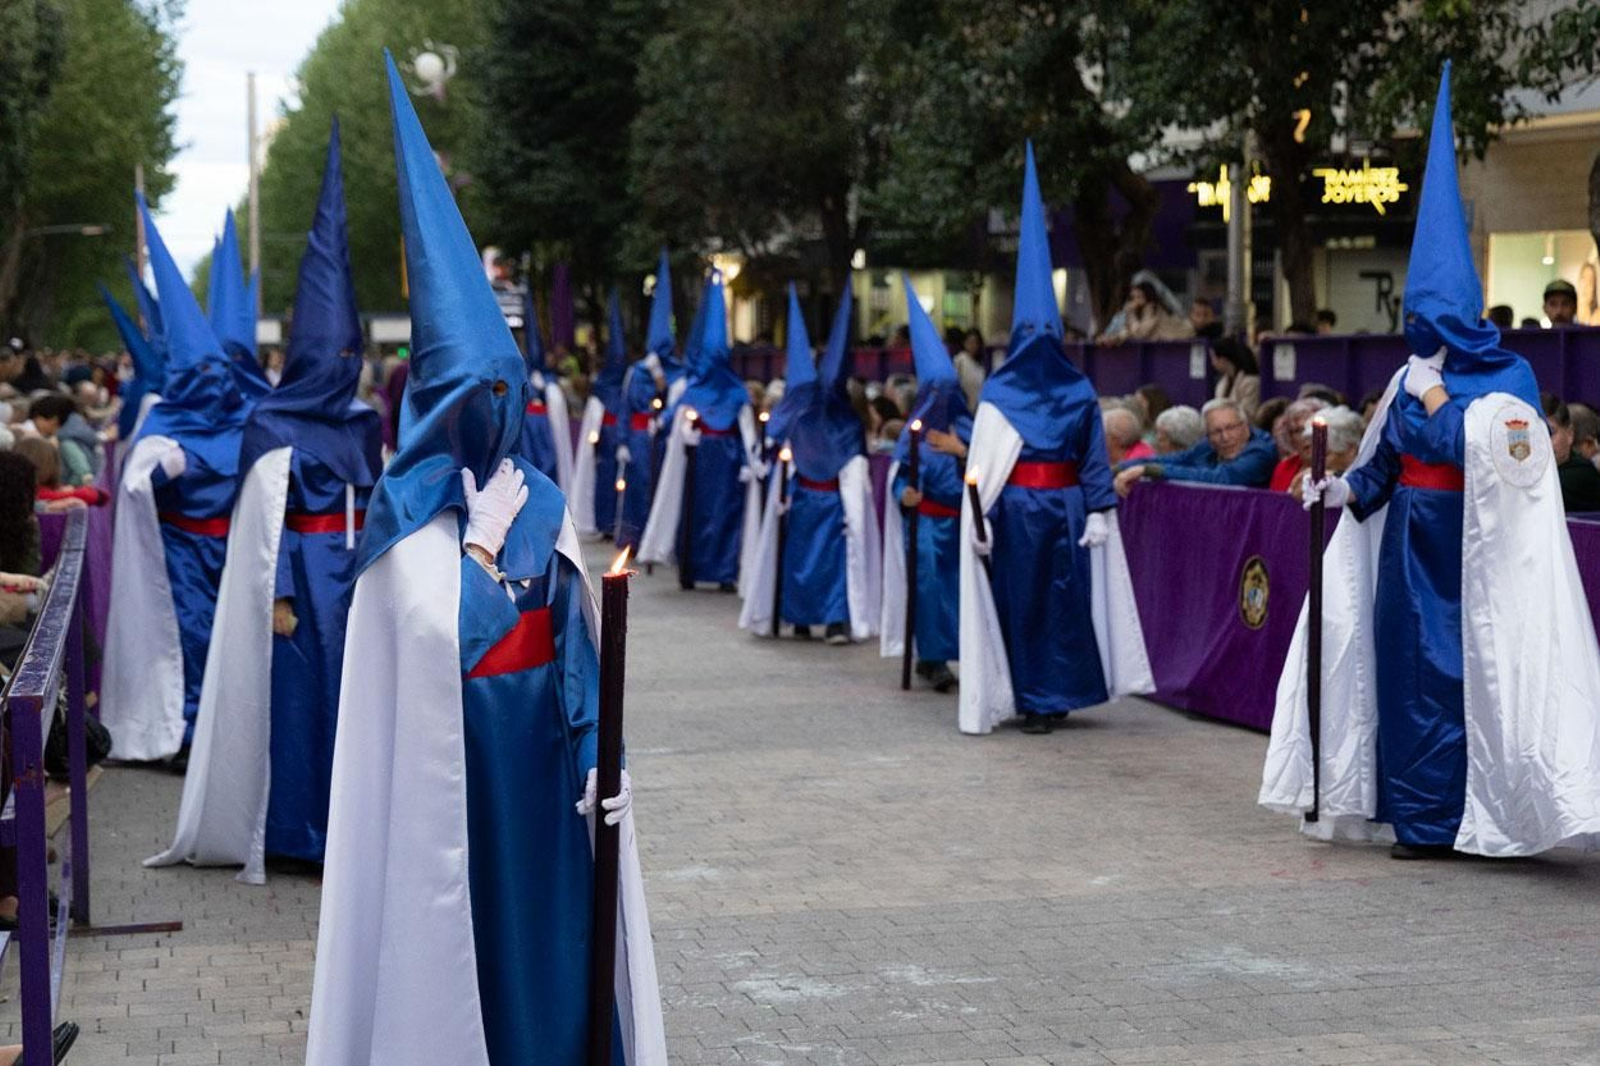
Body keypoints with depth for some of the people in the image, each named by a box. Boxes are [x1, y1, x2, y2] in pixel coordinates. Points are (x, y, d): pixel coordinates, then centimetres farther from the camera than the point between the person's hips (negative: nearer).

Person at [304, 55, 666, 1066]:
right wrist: (483, 531, -11)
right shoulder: (407, 512, -6)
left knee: (547, 908, 9)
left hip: (543, 745, 4)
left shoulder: (544, 503, 7)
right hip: (449, 750, -4)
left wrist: (599, 754, -1)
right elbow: (437, 631, -18)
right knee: (456, 916, 3)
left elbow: (581, 640, 4)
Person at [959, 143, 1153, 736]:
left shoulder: (998, 393, -4)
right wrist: (1098, 511, 1)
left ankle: (1031, 699, 8)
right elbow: (1095, 459, 1)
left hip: (1014, 507, -2)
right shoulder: (1080, 392, 1)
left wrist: (978, 517, -3)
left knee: (1019, 598, 5)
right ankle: (1058, 695, 14)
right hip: (1067, 505, 2)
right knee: (1065, 597, 8)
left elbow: (983, 461, -5)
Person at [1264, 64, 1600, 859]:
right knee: (1403, 662, 6)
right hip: (1407, 543, 7)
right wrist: (1345, 491, -3)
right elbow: (1385, 460, 13)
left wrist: (1435, 399, -12)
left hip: (1465, 548, -7)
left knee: (1452, 673, -6)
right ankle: (1413, 810, 13)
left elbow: (1480, 456, -20)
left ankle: (1444, 820, -1)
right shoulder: (1413, 375, 11)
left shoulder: (1506, 381, -7)